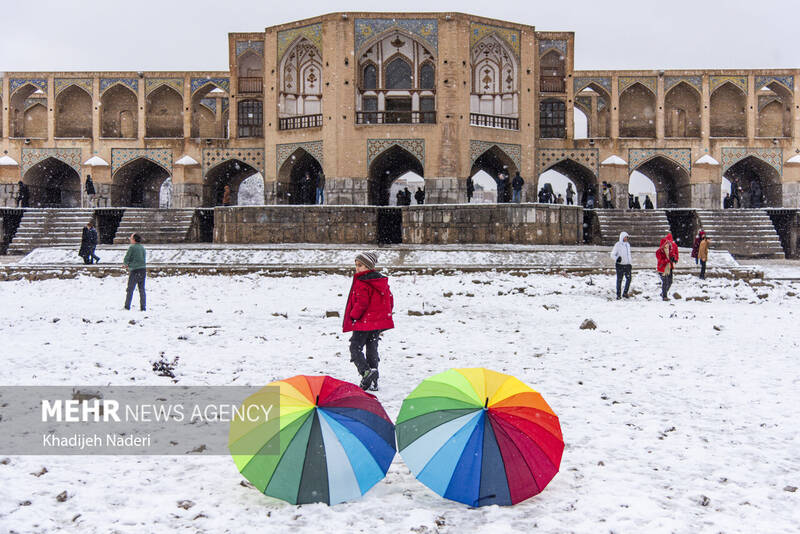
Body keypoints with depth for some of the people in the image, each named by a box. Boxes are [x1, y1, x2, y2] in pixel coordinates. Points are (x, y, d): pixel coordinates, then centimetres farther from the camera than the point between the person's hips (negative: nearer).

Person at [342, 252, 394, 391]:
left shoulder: (361, 282, -15)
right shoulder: (382, 281, 10)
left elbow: (361, 303, -21)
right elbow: (390, 300, 14)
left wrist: (353, 316, -7)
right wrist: (384, 315, 21)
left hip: (364, 322, -8)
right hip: (379, 322, 8)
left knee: (355, 348, 1)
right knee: (372, 349, 13)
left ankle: (366, 372, -20)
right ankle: (373, 382, 14)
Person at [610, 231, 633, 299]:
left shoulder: (628, 244, 13)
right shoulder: (617, 245, -5)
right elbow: (612, 254, -6)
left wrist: (631, 263, 20)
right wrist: (616, 259, -25)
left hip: (627, 265, 5)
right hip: (620, 265, -5)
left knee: (629, 279, 1)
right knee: (619, 280, -1)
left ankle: (625, 293, 16)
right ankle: (618, 294, 7)